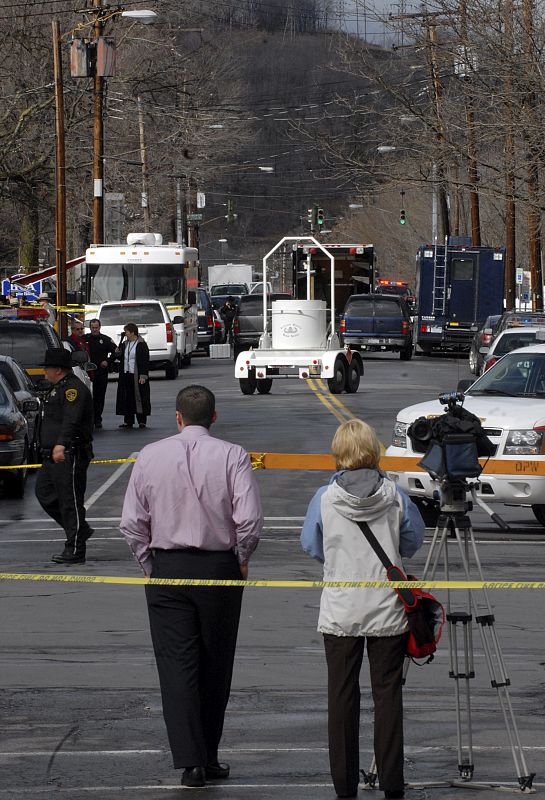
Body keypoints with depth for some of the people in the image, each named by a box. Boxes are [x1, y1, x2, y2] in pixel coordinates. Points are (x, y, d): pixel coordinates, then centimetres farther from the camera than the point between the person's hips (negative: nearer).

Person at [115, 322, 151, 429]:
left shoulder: (141, 345, -7)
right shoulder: (124, 344, 13)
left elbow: (145, 361, -10)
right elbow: (121, 358, 23)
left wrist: (143, 376, -16)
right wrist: (118, 353, 0)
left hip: (136, 376, -6)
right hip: (125, 375, 6)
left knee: (139, 397, -3)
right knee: (127, 398, 6)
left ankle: (142, 421, 2)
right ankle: (128, 421, 12)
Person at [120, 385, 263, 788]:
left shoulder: (150, 456, 0)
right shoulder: (232, 456, -6)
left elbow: (132, 522, -1)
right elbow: (250, 518, -14)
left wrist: (150, 565, 11)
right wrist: (243, 559, 3)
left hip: (166, 571, 0)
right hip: (219, 567, 0)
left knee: (177, 665, 0)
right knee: (215, 667, 11)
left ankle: (190, 760, -9)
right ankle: (208, 758, 16)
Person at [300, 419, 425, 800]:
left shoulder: (325, 498, -8)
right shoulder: (395, 496, -7)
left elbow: (312, 547, 4)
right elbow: (412, 542, 6)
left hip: (340, 613, 0)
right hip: (388, 611, 0)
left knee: (342, 696, 7)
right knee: (387, 693, 6)